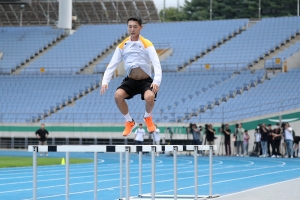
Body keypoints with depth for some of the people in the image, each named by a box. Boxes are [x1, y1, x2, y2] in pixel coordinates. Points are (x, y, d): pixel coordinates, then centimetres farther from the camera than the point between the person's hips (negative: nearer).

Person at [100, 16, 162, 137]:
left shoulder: (147, 44, -9)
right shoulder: (122, 46, 1)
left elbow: (156, 64, -18)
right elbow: (112, 65, 0)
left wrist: (157, 81, -35)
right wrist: (105, 81, -15)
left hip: (146, 81, -3)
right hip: (130, 81, 3)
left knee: (150, 97, -34)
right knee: (118, 95, -27)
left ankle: (147, 118, 3)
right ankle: (129, 122, 0)